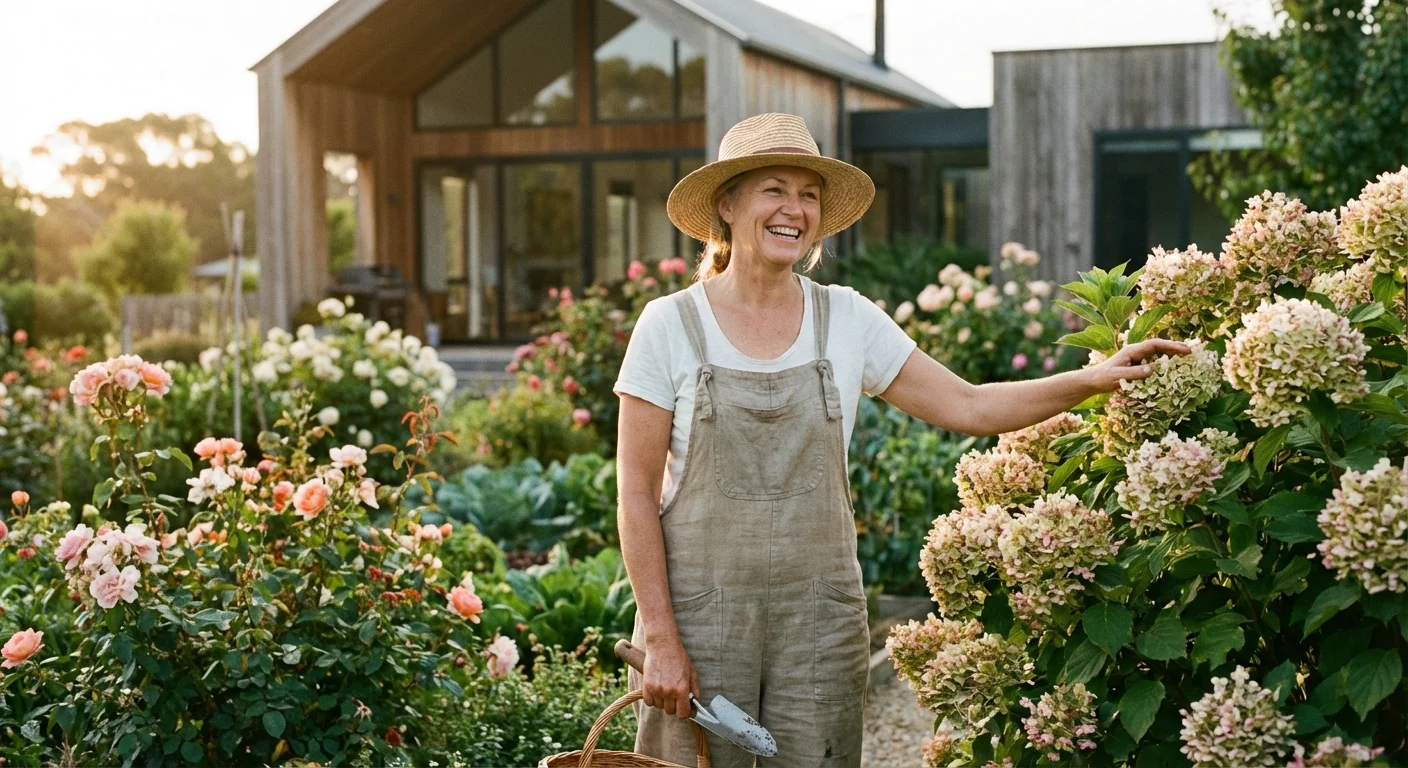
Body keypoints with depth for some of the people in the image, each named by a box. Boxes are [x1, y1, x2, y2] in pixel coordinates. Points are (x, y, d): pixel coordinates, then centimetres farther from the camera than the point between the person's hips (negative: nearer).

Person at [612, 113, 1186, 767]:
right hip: (700, 614, -2)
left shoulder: (848, 320, 3)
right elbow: (637, 492, -6)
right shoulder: (669, 326, -5)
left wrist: (1095, 378, -7)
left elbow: (968, 407, 4)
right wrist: (659, 640, -10)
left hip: (821, 618, 2)